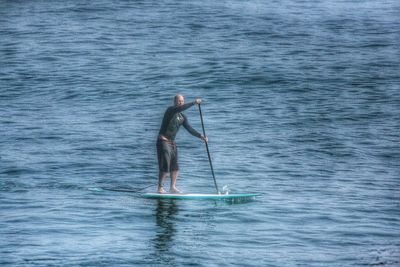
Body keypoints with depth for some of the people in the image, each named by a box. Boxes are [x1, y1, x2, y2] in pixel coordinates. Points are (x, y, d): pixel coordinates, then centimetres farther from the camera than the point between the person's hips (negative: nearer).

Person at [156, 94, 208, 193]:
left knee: (175, 166, 6)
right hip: (163, 141, -8)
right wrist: (194, 102, -31)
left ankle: (172, 187, 12)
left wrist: (200, 136, -8)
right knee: (165, 166, -11)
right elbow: (179, 109, -32)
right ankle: (160, 188, -7)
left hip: (172, 143, 8)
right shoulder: (170, 110, -11)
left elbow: (189, 129, 5)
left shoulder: (182, 117, 11)